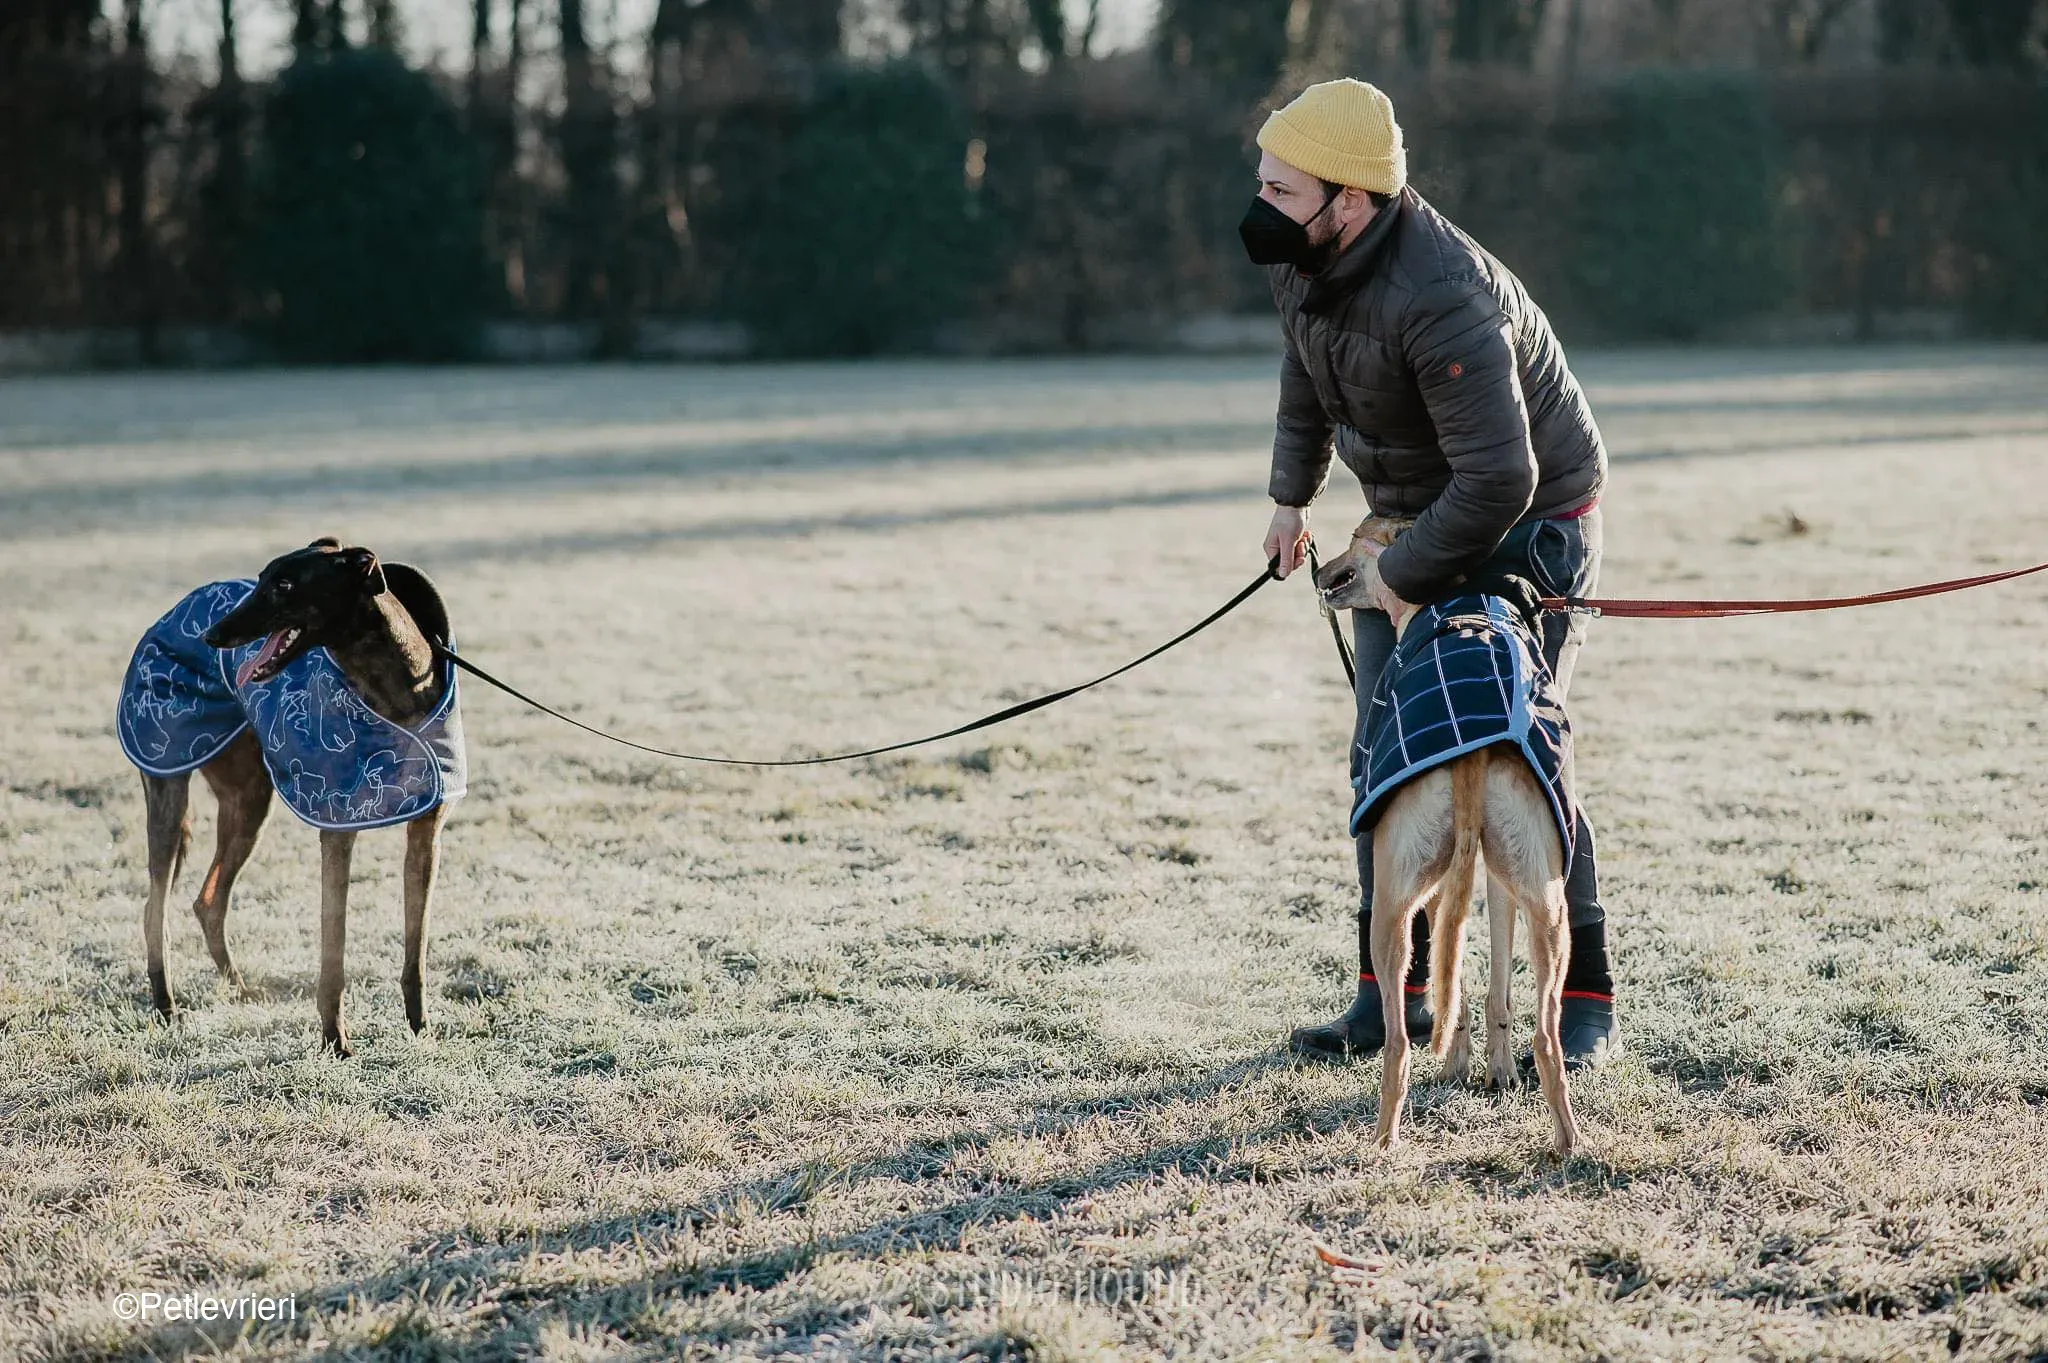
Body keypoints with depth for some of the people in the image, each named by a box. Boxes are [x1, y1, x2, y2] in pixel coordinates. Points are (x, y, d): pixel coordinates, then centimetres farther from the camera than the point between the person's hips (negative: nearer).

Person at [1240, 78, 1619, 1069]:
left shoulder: (1441, 298, -37)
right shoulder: (1297, 255, -10)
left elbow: (1498, 478, -39)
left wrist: (1406, 576, -27)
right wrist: (1290, 494, 19)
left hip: (1531, 516, -8)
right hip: (1409, 517, 8)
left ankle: (1587, 1005, -1)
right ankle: (1394, 994, 13)